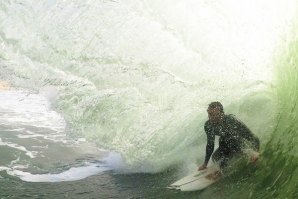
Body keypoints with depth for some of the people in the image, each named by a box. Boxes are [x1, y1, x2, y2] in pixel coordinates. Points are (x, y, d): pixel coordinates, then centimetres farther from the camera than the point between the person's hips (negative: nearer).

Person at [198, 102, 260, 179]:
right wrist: (205, 164, 3)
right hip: (226, 145, 4)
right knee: (215, 158, -15)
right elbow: (210, 145, -2)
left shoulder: (230, 120, -34)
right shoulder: (208, 125, -17)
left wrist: (256, 152, -35)